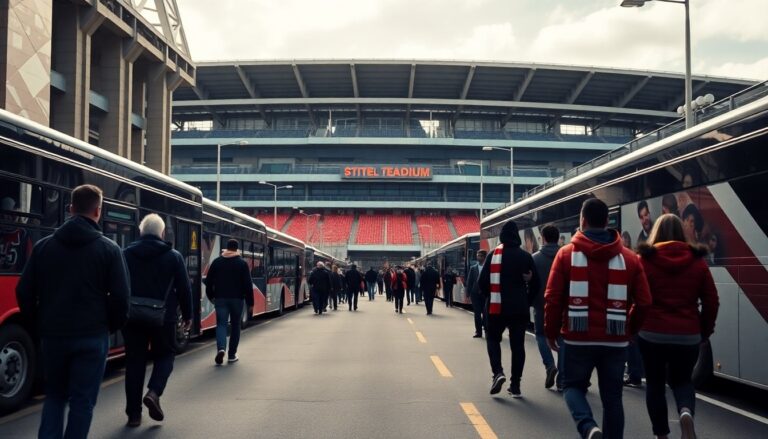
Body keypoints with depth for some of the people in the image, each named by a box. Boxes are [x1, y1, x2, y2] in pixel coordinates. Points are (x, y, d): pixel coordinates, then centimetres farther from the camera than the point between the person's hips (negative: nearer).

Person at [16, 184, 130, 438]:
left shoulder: (44, 246, 4)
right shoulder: (109, 249, -5)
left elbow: (24, 292, 3)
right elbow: (121, 296, -8)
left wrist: (38, 323, 16)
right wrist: (114, 325, 9)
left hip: (52, 335, 3)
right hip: (92, 336, -3)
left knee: (54, 396, 19)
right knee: (82, 401, 6)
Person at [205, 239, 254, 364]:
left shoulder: (217, 262, 4)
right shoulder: (242, 263, -2)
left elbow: (209, 281, 7)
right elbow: (248, 284, -6)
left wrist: (210, 296, 22)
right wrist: (250, 303, -1)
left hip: (220, 298, 1)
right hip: (237, 298, -1)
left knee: (221, 324, 1)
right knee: (235, 325, 10)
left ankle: (221, 348, -24)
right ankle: (232, 355, 12)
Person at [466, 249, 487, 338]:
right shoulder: (473, 268, 8)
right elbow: (469, 281, 7)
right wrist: (469, 293, 0)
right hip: (475, 293, 3)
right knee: (477, 313, 4)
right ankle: (478, 331, 8)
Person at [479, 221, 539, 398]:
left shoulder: (493, 255, -4)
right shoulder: (526, 256, 2)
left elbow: (482, 281, -7)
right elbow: (535, 283, 3)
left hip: (497, 307, -1)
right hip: (520, 309, 2)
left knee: (493, 338, 16)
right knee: (518, 344, 9)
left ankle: (498, 372, -7)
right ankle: (515, 385, 9)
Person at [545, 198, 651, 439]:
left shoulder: (567, 253, -3)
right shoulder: (629, 258, 3)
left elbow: (552, 298, -6)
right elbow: (644, 302, 3)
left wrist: (551, 332, 7)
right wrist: (630, 329, 18)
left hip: (578, 337, -2)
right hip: (615, 339, 2)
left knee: (573, 385, 15)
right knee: (612, 396, 13)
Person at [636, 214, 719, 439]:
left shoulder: (645, 260, -4)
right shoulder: (697, 261, 3)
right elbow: (712, 301, 6)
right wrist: (706, 330, 18)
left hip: (652, 333, -2)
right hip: (688, 335, 2)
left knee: (655, 383, 15)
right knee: (682, 381, 19)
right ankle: (686, 412, -10)